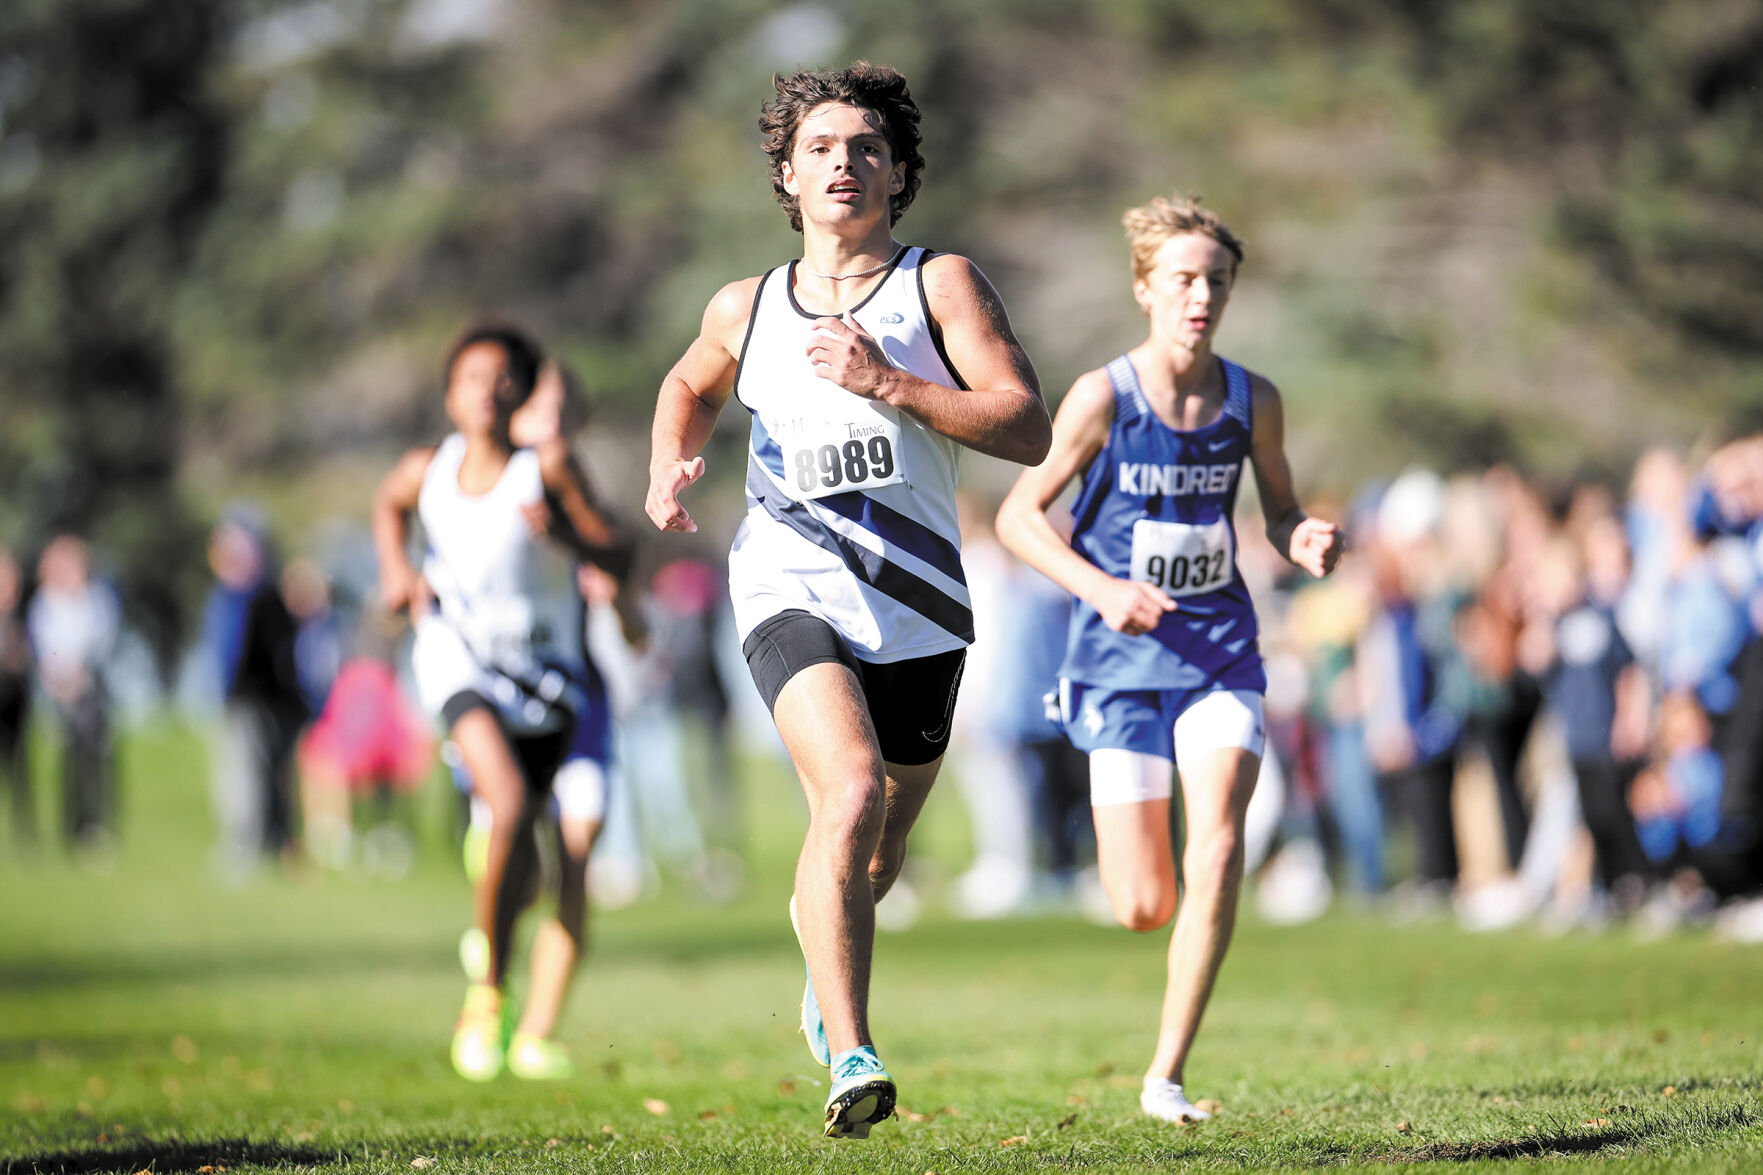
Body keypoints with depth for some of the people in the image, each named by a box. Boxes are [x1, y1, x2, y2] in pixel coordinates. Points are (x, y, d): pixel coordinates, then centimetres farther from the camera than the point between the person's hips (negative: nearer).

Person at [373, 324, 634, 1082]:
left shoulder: (547, 467, -4)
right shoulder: (430, 469, 2)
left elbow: (618, 558, -2)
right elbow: (390, 504, 27)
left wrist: (563, 530, -19)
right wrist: (396, 571, 10)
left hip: (528, 649, 1)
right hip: (455, 649, -1)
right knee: (510, 807, -23)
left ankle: (535, 1035, 18)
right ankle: (485, 992, -5)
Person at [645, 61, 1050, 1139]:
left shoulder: (942, 284, 1)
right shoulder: (746, 310, 10)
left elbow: (1030, 429, -10)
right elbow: (691, 383, 34)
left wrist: (885, 382, -20)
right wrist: (671, 466, 12)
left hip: (917, 607, 1)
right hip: (792, 593, -1)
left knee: (877, 857, 15)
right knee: (851, 796, -27)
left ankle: (823, 942, 52)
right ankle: (851, 1059, -28)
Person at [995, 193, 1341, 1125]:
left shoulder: (1252, 401, -1)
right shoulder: (1104, 398, -11)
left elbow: (1279, 510, 14)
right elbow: (1017, 514, -6)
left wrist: (1305, 543, -10)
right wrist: (1102, 589, -21)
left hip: (1220, 651, 2)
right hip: (1122, 661, -2)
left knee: (1218, 848, -21)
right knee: (1143, 908, -4)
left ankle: (1168, 1074, -9)